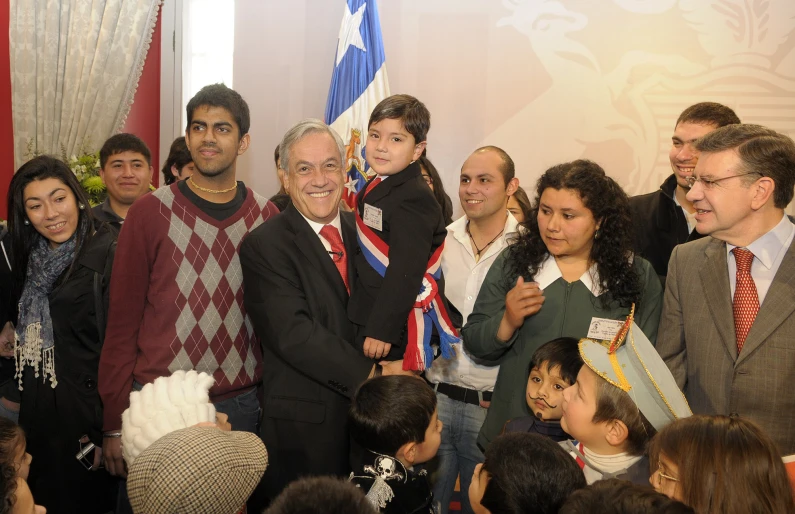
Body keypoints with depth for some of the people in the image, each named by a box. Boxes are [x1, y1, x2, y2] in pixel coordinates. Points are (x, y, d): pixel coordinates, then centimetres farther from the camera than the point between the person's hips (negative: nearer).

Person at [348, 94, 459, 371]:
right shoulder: (375, 188, 10)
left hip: (399, 327, -9)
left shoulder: (413, 199, -20)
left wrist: (381, 330, -24)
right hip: (371, 317, 9)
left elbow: (405, 273, -25)